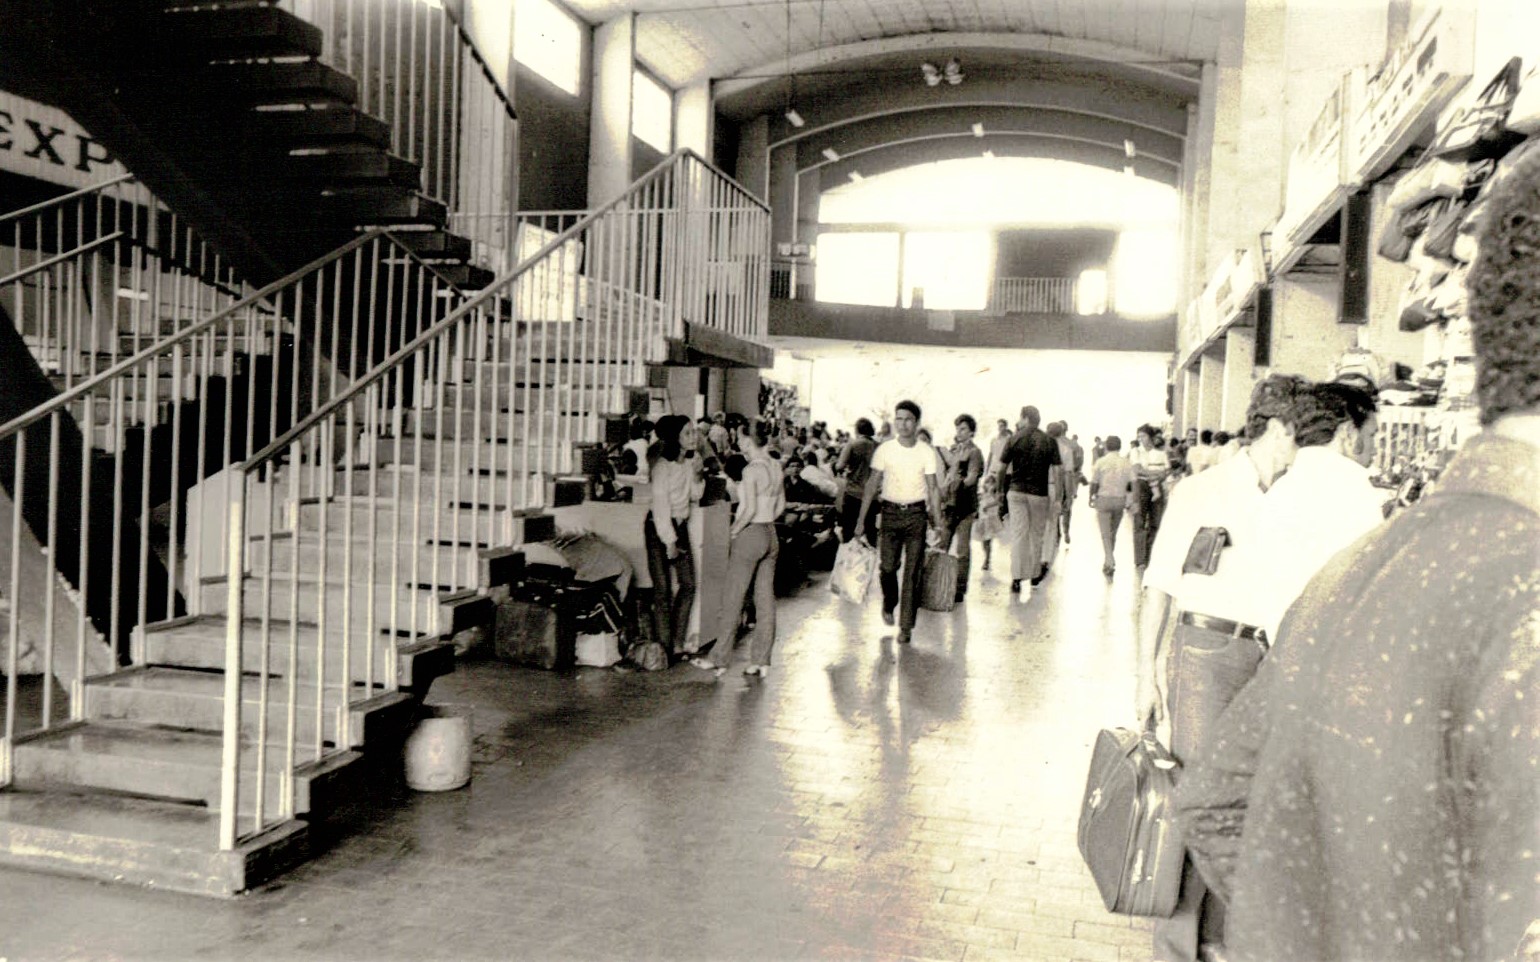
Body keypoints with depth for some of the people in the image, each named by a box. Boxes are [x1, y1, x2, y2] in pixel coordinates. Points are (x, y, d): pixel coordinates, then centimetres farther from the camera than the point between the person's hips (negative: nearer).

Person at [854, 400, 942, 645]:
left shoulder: (926, 452, 0)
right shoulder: (884, 450, 0)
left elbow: (933, 488, 3)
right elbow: (872, 484, 4)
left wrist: (938, 523, -2)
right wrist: (861, 519, 1)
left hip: (916, 514, 0)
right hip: (890, 512, 0)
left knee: (913, 571, -1)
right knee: (888, 566, -2)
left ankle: (906, 626, 5)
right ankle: (888, 605, 29)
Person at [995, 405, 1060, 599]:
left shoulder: (1015, 439, -2)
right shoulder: (1049, 441, -1)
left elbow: (1002, 468, -1)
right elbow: (1056, 471, -6)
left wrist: (999, 489, 11)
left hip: (1016, 491, 0)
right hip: (1039, 493, 0)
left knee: (1018, 535, 1)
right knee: (1037, 535, 14)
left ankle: (1017, 577, -6)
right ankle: (1034, 574, 23)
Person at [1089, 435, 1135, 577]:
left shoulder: (1101, 462, -7)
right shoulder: (1126, 462, -2)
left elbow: (1094, 483, -6)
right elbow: (1133, 483, -7)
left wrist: (1091, 498, 7)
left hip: (1104, 499, -3)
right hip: (1120, 500, 3)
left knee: (1105, 534, -1)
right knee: (1113, 532, 17)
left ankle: (1109, 562, -15)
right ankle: (1108, 561, 28)